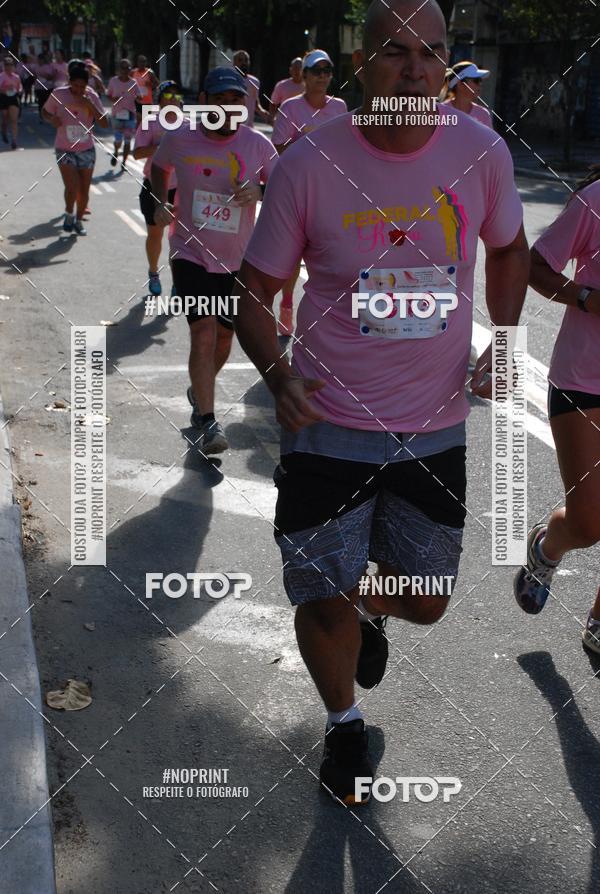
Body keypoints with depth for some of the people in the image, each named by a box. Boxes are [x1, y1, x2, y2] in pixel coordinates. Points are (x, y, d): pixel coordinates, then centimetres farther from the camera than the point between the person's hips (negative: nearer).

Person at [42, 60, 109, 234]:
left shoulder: (92, 96, -6)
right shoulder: (58, 94, -10)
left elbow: (105, 123, -11)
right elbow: (45, 111, 6)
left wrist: (90, 106, -24)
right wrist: (51, 119, -17)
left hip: (87, 150, 2)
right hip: (65, 150, -2)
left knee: (84, 190, 6)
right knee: (72, 187, -17)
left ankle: (79, 221, 29)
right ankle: (69, 214, 11)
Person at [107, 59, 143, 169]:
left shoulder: (133, 82, 0)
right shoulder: (113, 81, 0)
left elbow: (139, 98, 0)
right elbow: (108, 95, 10)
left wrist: (138, 98, -25)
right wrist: (112, 99, -13)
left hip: (130, 114, 1)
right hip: (117, 114, -1)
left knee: (127, 140, 1)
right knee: (118, 140, -6)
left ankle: (124, 162, 12)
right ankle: (116, 153, 26)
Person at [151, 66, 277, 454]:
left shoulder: (258, 144, -6)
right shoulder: (180, 137, -6)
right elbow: (159, 167, 16)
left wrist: (259, 192, -19)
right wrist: (162, 202, 4)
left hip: (237, 260, 2)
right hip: (191, 253, -2)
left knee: (224, 336, 13)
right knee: (204, 331, -17)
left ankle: (199, 392, 43)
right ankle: (208, 422, -13)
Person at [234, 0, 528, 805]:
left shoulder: (482, 152, -8)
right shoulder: (309, 164, -15)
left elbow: (509, 250, 12)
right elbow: (256, 289, -4)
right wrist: (279, 377, -20)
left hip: (437, 428, 3)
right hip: (330, 426, -2)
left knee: (426, 601, 15)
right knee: (324, 602, 3)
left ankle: (369, 611, 54)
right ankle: (344, 723, 37)